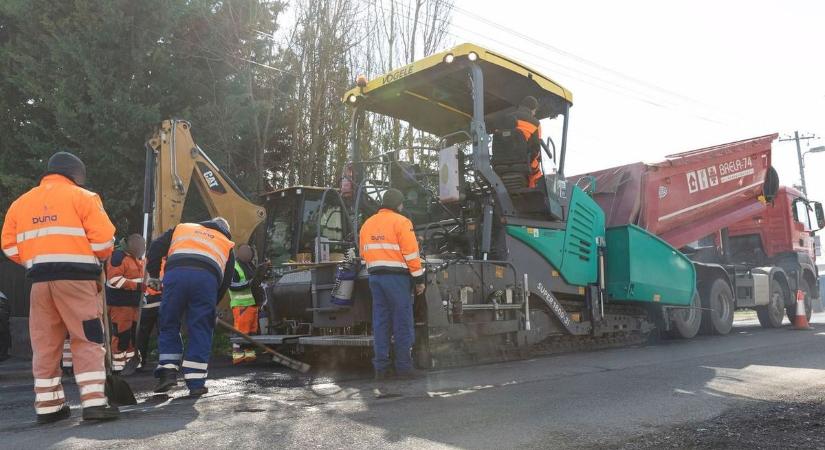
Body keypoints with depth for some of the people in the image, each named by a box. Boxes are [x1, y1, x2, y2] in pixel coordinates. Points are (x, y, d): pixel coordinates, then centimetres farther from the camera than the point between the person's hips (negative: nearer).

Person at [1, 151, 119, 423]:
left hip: (40, 280, 5)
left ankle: (47, 405, 17)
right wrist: (97, 257, 12)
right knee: (87, 340, -1)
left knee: (45, 343, 12)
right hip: (76, 277, -5)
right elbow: (103, 238, -7)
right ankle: (93, 401, -7)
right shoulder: (82, 196, 0)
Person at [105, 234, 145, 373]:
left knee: (133, 333, 14)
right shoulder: (119, 257, -13)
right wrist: (136, 285, -23)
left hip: (133, 303, 9)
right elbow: (114, 279, -22)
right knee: (122, 334, -8)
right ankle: (118, 366, 0)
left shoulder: (137, 259, 17)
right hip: (120, 303, -9)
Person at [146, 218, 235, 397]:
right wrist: (212, 305, 33)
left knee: (169, 325, 16)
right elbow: (226, 281, 26)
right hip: (207, 277, 0)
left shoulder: (182, 228, 35)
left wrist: (154, 276, 28)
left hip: (175, 274, 1)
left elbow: (156, 247, 22)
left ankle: (168, 371, 8)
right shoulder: (227, 245, 32)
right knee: (201, 331, 7)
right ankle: (196, 383, 6)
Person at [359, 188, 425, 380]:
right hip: (397, 277, -6)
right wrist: (419, 279, -6)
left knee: (380, 322, 9)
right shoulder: (401, 222, -6)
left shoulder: (367, 224, 14)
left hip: (375, 277, 6)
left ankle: (380, 367, 10)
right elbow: (411, 254, -11)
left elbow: (364, 254, 17)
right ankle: (404, 366, 3)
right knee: (402, 322, 0)